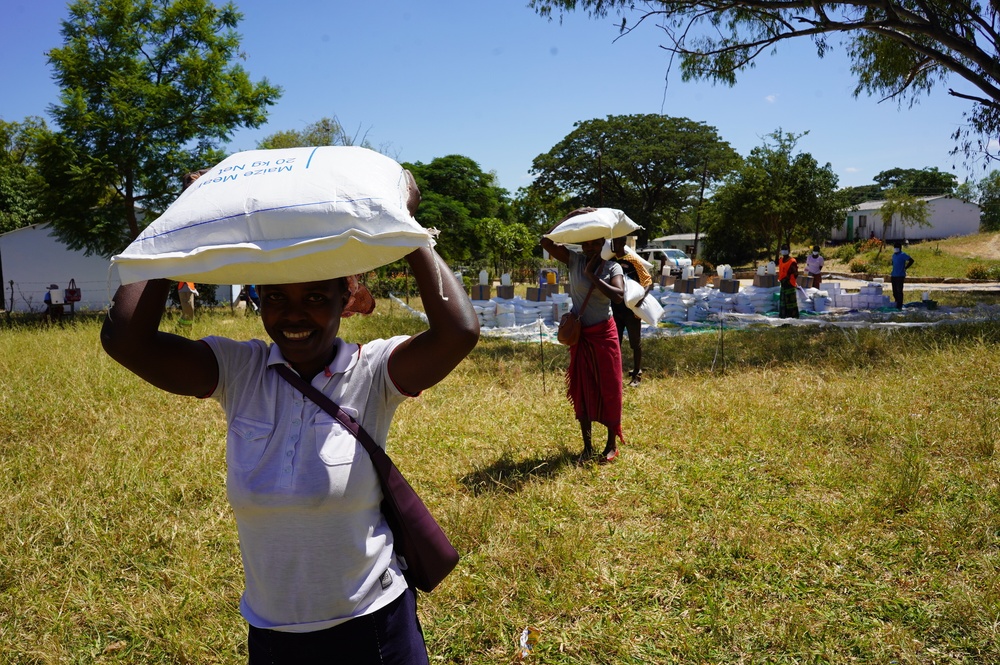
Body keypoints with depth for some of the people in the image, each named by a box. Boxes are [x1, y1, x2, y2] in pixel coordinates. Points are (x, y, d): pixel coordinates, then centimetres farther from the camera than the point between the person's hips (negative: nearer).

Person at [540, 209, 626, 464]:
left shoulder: (612, 267, -6)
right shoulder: (574, 260, -1)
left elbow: (619, 295, -23)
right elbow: (547, 242, -11)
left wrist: (592, 276, -21)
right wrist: (569, 217, -13)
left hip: (604, 334, -2)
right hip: (580, 335, 2)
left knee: (609, 387, 4)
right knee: (581, 389, 8)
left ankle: (612, 445, 16)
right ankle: (587, 446, 19)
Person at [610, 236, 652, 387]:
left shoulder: (633, 260, -12)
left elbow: (648, 280, -12)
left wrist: (642, 296, -29)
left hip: (631, 309, -5)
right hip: (615, 309, 5)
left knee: (635, 343, 8)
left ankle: (637, 375, 20)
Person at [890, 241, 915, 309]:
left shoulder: (903, 255, -8)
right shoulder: (893, 255, 15)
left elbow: (911, 260, -14)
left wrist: (905, 268, -10)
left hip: (900, 276, -7)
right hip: (893, 276, 7)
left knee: (899, 291, -5)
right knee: (894, 292, 11)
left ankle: (899, 306, -2)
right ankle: (896, 304, 23)